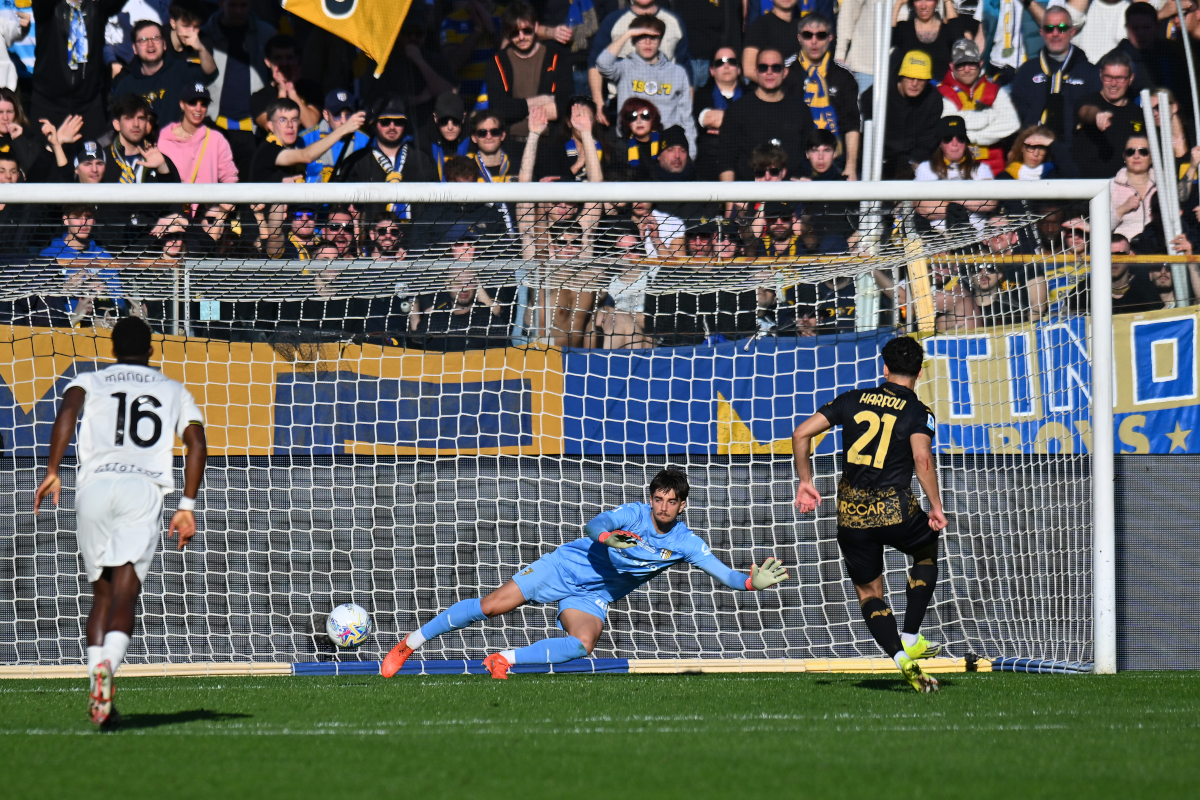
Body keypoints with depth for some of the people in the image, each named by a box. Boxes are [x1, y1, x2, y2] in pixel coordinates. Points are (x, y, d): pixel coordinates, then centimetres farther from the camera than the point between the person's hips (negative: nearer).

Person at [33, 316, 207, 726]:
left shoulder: (90, 382, 21)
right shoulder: (175, 392, 25)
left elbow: (68, 410, -2)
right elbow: (196, 443, 10)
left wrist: (52, 472, -8)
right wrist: (187, 506, 10)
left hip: (95, 486, 1)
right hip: (145, 488, -1)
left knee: (102, 592, 13)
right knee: (125, 594, -12)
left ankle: (96, 681, 0)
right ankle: (107, 666, -39)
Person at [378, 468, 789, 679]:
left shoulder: (685, 542, -7)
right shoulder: (634, 514, -16)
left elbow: (722, 573, -13)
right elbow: (593, 525, -33)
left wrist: (751, 582, -34)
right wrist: (607, 536, -56)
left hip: (593, 597, 3)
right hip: (567, 565, -3)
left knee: (582, 645, -30)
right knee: (492, 605, -12)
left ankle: (506, 659, -20)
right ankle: (410, 642, 0)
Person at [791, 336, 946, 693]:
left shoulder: (854, 399, 8)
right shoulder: (918, 412, -3)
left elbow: (801, 433, 4)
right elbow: (922, 457, -21)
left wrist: (806, 481, 15)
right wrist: (935, 506, -14)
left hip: (851, 514, 2)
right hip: (895, 509, -2)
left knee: (868, 591, 16)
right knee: (927, 553, 29)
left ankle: (900, 655, -8)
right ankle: (911, 637, 17)